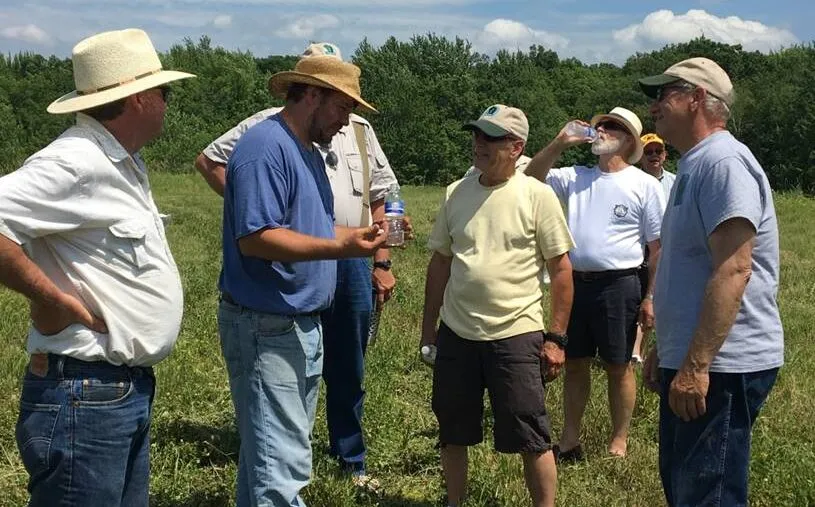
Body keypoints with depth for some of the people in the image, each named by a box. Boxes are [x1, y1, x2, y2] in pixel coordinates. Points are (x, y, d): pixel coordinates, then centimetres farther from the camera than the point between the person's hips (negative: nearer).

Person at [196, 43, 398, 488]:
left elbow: (378, 200, 14)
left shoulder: (360, 130, 11)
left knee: (348, 371, 14)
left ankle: (350, 459, 29)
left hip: (352, 263, 4)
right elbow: (208, 159, 1)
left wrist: (382, 264, 10)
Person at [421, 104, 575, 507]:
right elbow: (440, 262, 13)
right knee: (452, 432, 15)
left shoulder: (537, 196, -6)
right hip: (456, 335, 5)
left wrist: (556, 338, -7)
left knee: (531, 439, 2)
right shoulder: (455, 194, 6)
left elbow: (561, 269, -4)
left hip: (517, 336, -4)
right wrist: (428, 328, 12)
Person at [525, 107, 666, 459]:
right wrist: (559, 144, -8)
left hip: (618, 285, -4)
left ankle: (619, 442, 19)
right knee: (575, 363, 12)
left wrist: (651, 298, -9)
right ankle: (569, 440, 22)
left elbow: (659, 247, -4)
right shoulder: (574, 177, 9)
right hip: (574, 282, 4)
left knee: (618, 366, 6)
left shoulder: (644, 185, -3)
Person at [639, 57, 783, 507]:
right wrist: (666, 350, 24)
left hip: (718, 366, -11)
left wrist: (696, 365, -27)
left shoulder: (723, 162, -15)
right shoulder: (694, 166, 17)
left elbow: (732, 271, -24)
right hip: (689, 360, 11)